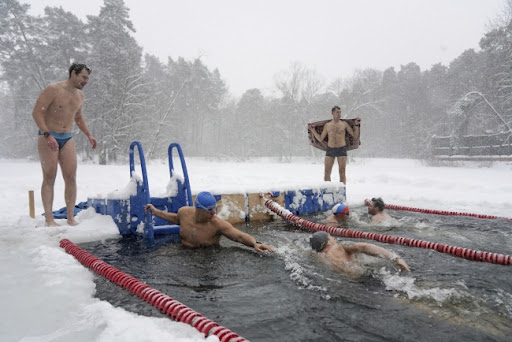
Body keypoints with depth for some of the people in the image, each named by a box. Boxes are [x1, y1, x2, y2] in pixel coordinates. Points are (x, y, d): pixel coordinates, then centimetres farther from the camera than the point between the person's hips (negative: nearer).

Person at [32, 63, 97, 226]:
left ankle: (70, 218, 4)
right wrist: (47, 135, -24)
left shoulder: (80, 95, 10)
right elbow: (37, 112, -14)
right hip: (48, 137, -6)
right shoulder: (53, 89, -11)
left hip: (67, 139, 6)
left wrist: (89, 135, 12)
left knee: (71, 178, -1)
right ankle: (49, 219, 2)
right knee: (49, 178, -3)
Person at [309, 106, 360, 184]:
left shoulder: (344, 124, 6)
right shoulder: (327, 125, 10)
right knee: (327, 173, 0)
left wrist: (357, 125, -4)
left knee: (342, 172, -2)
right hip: (330, 150, 1)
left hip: (342, 150, -1)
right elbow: (320, 139, 13)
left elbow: (355, 135, 7)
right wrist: (313, 129, 8)